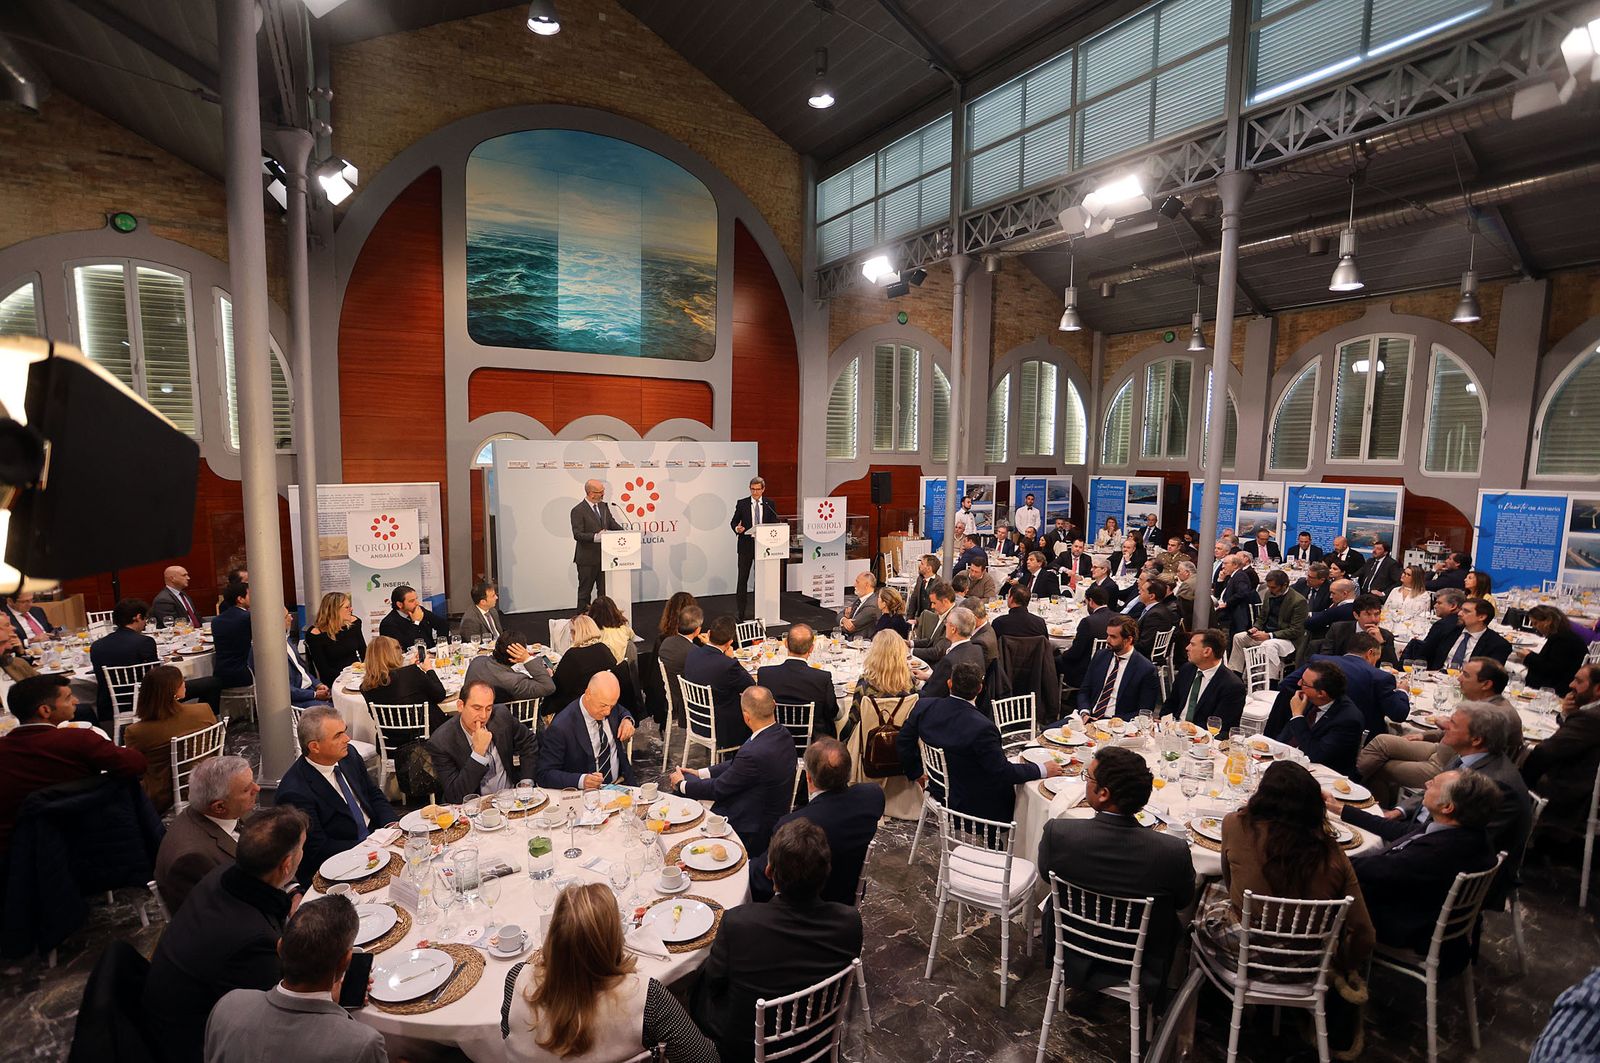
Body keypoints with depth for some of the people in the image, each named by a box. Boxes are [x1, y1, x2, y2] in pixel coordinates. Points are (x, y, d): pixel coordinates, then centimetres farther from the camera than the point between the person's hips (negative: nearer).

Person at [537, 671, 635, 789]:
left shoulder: (608, 705, -1)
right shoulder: (560, 728, -18)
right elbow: (544, 775, -16)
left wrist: (627, 720, 0)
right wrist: (581, 780, -30)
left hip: (622, 783, 2)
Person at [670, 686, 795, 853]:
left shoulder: (755, 753, -34)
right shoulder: (782, 734, -6)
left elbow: (718, 789, -18)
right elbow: (737, 765, 6)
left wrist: (682, 784, -1)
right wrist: (700, 772, 7)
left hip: (752, 833, -8)